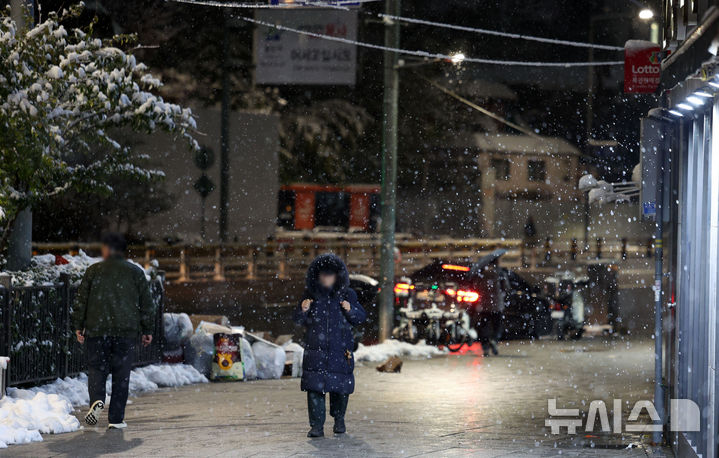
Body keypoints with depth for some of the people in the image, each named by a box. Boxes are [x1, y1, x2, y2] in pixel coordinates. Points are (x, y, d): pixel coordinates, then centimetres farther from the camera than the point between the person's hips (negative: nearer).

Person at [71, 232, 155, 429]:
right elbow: (146, 304, 7)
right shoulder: (135, 272, 6)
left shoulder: (93, 271, 3)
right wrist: (147, 330, 13)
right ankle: (116, 418, 4)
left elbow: (81, 300, 3)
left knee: (96, 368, 8)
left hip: (97, 330, -1)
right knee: (121, 375, 5)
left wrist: (78, 326, 9)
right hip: (126, 332, 1)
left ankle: (97, 400, -20)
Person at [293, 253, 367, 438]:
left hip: (340, 350, 0)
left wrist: (350, 310, -15)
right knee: (315, 387, -7)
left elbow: (361, 317, 5)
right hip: (315, 350, 0)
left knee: (340, 387, 5)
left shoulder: (347, 294, 5)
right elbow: (298, 321, 11)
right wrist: (303, 310, -10)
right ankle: (317, 425, -3)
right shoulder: (310, 295, 6)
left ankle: (339, 419, 28)